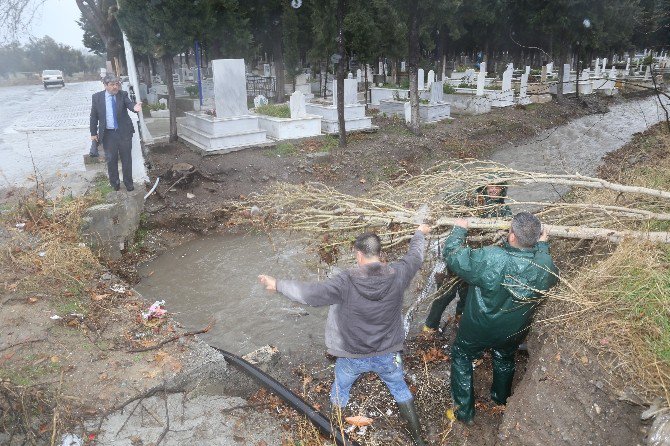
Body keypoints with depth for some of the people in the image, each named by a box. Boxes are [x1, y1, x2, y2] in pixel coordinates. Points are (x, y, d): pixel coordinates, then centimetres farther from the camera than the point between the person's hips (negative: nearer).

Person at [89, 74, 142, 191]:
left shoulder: (123, 94, -2)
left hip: (124, 132, 0)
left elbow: (129, 104, -20)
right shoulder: (97, 97, -3)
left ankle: (128, 182, 24)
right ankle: (114, 183, 28)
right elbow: (94, 116, 3)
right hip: (108, 134, 0)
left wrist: (134, 107, -45)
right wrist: (93, 133, 3)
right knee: (111, 160, 11)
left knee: (126, 159, 9)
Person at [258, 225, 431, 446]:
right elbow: (415, 256, 2)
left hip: (352, 357, -2)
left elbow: (309, 292, -25)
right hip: (387, 354, 2)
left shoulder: (346, 282, -27)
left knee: (340, 390, 27)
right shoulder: (397, 275, -17)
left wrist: (277, 284, -11)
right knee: (400, 389, 26)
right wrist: (420, 234, 23)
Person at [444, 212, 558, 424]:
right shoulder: (547, 267, -25)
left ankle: (464, 412, 33)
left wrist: (459, 229, -8)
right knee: (504, 359, 32)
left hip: (479, 329, -4)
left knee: (462, 357, 23)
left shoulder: (489, 259, -39)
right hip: (514, 332, 4)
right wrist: (543, 246, 11)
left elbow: (452, 255, -24)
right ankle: (501, 399, 58)